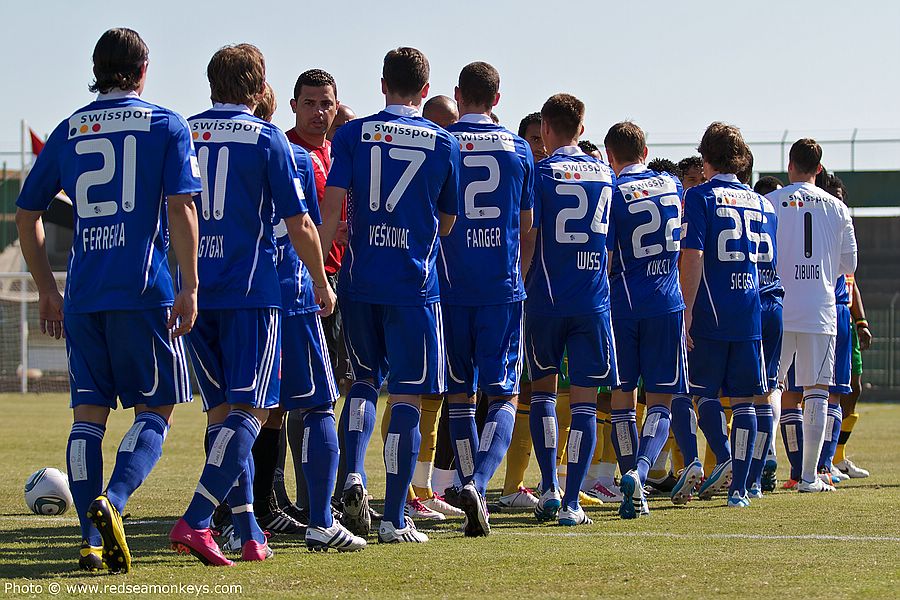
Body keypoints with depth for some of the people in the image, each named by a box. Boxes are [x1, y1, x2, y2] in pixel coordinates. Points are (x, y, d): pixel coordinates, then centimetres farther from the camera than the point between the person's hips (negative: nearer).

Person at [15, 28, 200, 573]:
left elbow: (27, 215, 14)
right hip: (145, 293, -3)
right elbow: (181, 207, -9)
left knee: (89, 412, 8)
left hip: (82, 297, 4)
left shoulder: (68, 132, 12)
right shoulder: (166, 127, 2)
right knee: (155, 411, 3)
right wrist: (190, 288, -7)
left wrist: (47, 291, 21)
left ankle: (92, 539, 0)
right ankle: (111, 502, -21)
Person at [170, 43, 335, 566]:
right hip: (251, 292, -4)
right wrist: (323, 286, 10)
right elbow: (299, 225, -3)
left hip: (192, 292, 5)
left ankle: (249, 532, 10)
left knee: (221, 411, 12)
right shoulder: (266, 138, -2)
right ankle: (195, 522, -20)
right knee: (248, 411, -4)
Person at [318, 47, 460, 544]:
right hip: (415, 284, -2)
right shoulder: (443, 143, 3)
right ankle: (395, 519, 1)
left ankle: (353, 477, -3)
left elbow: (332, 208, -5)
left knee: (364, 378, 20)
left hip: (359, 279, 2)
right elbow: (447, 223, 11)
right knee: (406, 397, 2)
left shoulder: (352, 135, 2)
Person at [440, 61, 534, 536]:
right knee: (503, 395, 1)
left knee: (459, 394, 11)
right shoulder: (518, 149, 4)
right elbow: (526, 226, 12)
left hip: (450, 285, 0)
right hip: (503, 287, 0)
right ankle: (478, 483, -20)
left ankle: (471, 487, 9)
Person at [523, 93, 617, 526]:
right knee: (584, 399, 2)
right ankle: (572, 502, -3)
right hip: (594, 301, 2)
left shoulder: (540, 172, -4)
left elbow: (527, 240, -7)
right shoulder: (605, 175, 9)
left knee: (543, 386, 15)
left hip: (546, 297, -2)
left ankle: (549, 487, 5)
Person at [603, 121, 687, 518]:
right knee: (660, 402, 3)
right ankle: (640, 469, -21)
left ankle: (633, 488, 5)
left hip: (623, 306, -2)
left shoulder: (612, 193, -6)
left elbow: (605, 262, -9)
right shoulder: (672, 185, 9)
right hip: (667, 306, 2)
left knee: (622, 398, 9)